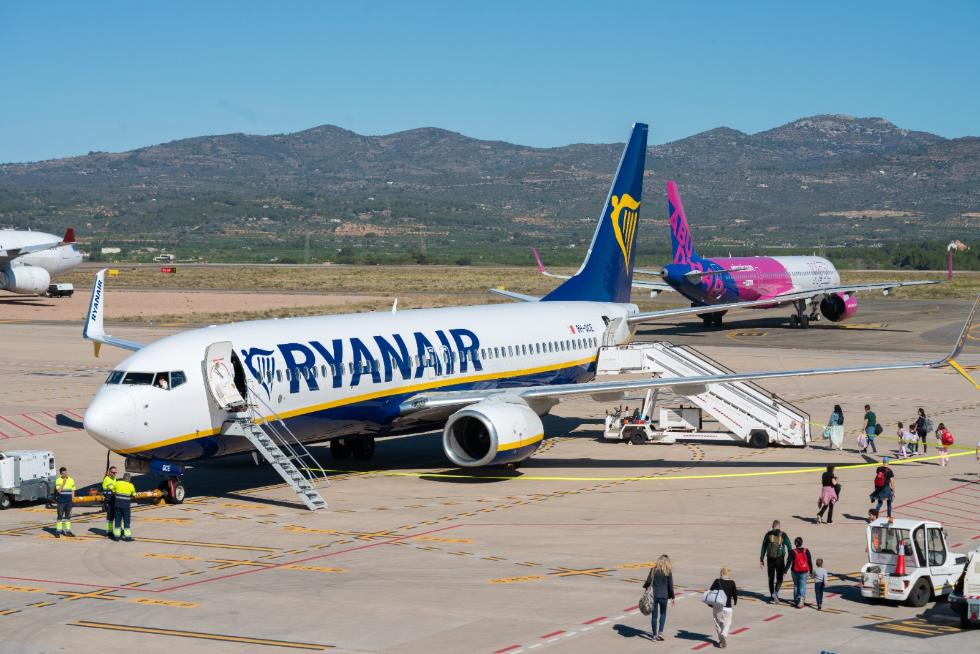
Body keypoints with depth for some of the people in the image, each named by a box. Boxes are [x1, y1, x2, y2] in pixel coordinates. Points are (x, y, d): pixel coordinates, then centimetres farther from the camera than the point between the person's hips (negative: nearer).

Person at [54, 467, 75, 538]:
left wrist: (73, 498, 4)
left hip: (69, 502, 4)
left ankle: (68, 531, 12)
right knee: (60, 516, -2)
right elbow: (58, 490, -16)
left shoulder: (71, 480, 9)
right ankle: (58, 532, 1)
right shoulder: (58, 481, -4)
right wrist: (63, 483, -22)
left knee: (68, 516, 8)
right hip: (61, 502, -4)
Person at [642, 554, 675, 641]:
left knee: (654, 615, 7)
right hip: (664, 596, -1)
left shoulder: (653, 570, -2)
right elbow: (670, 586, -2)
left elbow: (648, 582, -3)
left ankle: (655, 635, 10)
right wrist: (672, 597, 8)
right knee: (663, 614, 17)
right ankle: (660, 632, 5)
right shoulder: (668, 572, -5)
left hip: (654, 595, 1)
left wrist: (645, 586, 19)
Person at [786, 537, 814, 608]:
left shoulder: (793, 552, -9)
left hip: (795, 571, 0)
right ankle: (801, 598, -23)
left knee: (796, 586, 18)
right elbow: (810, 562, 0)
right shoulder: (806, 551, -5)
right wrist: (811, 571, 11)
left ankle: (796, 601, 25)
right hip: (804, 572, 0)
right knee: (802, 586, 1)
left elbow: (789, 562, -10)